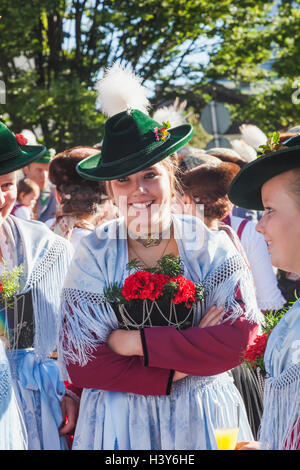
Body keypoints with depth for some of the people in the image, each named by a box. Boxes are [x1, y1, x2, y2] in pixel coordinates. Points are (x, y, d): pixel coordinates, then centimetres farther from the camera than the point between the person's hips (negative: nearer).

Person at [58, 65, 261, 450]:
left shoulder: (212, 248, -6)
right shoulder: (93, 255, -7)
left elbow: (241, 338, -16)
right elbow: (81, 363, -12)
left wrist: (137, 342, -19)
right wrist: (178, 367, -19)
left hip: (202, 418, 1)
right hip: (118, 423, -1)